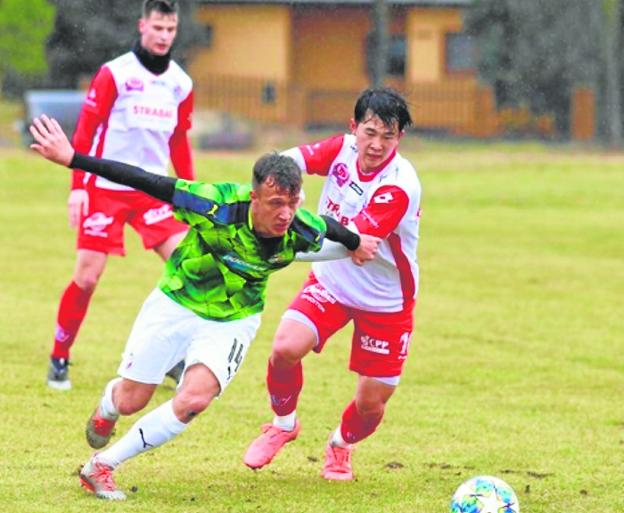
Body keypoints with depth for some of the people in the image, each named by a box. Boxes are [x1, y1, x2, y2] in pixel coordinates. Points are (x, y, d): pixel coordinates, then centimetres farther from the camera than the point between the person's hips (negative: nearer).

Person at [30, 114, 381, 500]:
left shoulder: (303, 230, -24)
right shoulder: (218, 204, -34)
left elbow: (331, 228, 1)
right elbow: (144, 182, -29)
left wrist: (357, 243, 23)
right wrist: (72, 158, -30)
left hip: (232, 321, 1)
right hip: (174, 306, -1)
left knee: (194, 400, -22)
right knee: (130, 401, 8)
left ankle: (102, 467, -4)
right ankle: (105, 409, 50)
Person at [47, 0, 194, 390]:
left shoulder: (181, 84, 7)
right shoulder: (114, 74, -8)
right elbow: (85, 131, -7)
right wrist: (77, 186, -13)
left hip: (152, 192, 4)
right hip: (105, 191, -4)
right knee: (86, 277, -5)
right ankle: (59, 359, 13)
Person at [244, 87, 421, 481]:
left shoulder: (400, 186, -28)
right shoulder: (343, 149, -11)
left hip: (386, 301, -3)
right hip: (331, 282, 3)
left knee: (372, 401, 1)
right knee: (285, 348, -22)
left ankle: (342, 445, 37)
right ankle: (284, 424, 8)